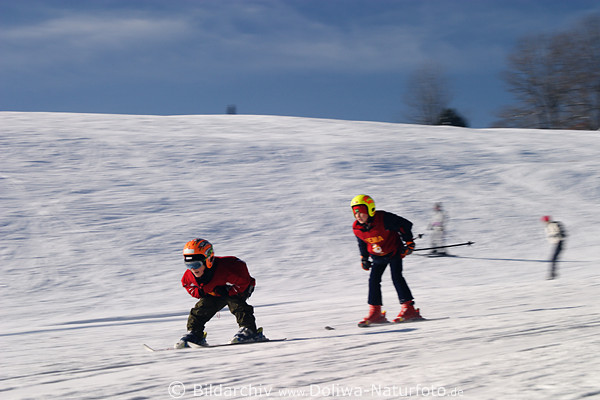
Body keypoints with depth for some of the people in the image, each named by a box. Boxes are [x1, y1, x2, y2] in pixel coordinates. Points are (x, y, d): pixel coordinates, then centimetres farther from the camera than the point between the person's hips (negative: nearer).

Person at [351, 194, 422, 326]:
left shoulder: (384, 219, -29)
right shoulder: (357, 228, -13)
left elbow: (406, 225, -18)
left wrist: (408, 243, -15)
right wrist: (364, 258, 9)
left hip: (394, 252, -5)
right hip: (378, 256, 5)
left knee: (396, 277, -16)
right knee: (373, 280, -5)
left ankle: (409, 309, -14)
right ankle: (375, 312, -2)